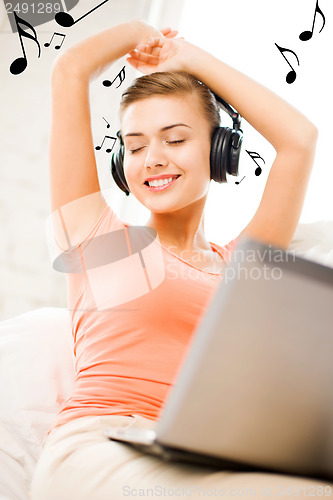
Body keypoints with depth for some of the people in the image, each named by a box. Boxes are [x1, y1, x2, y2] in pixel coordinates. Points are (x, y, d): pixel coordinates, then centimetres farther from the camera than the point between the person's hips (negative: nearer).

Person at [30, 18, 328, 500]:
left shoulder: (240, 267, 18)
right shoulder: (99, 234, 11)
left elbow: (299, 138, 14)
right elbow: (69, 72, 10)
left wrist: (190, 58, 23)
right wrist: (139, 32, 29)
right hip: (95, 454, -3)